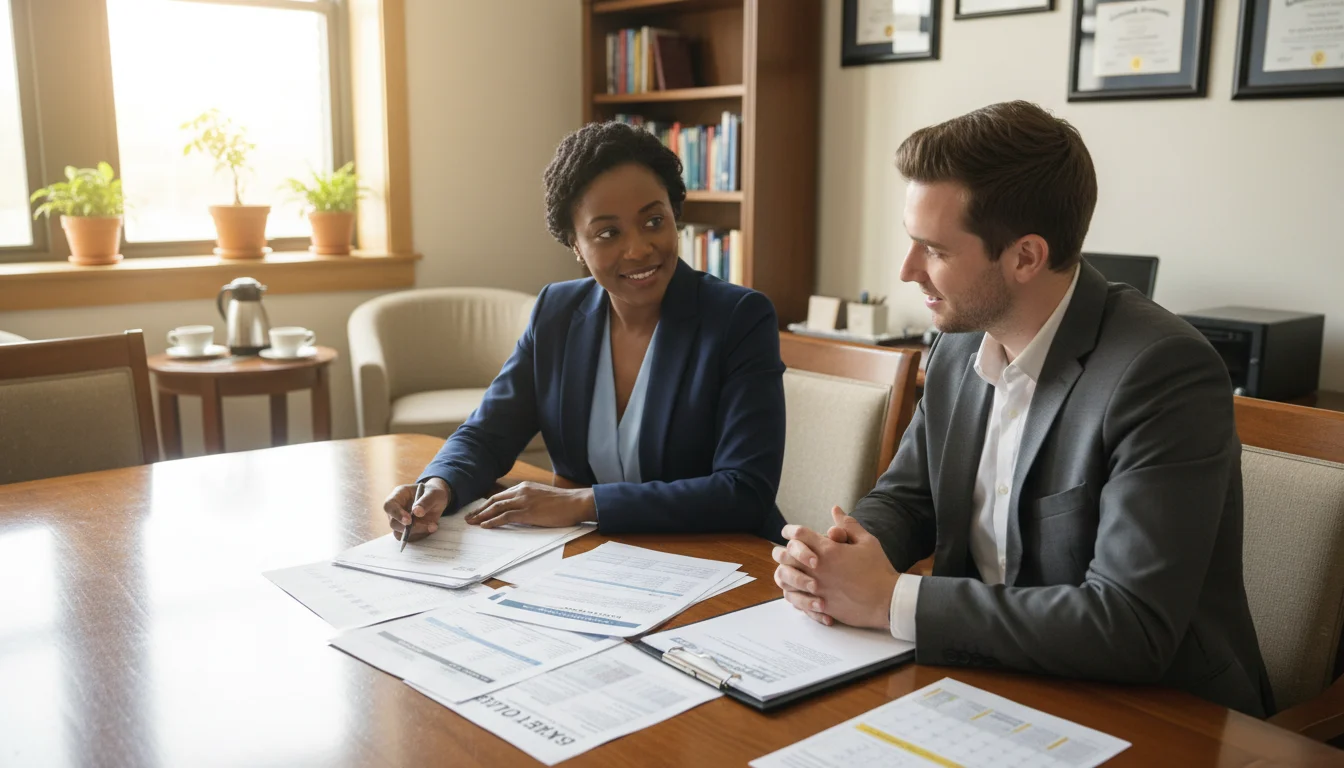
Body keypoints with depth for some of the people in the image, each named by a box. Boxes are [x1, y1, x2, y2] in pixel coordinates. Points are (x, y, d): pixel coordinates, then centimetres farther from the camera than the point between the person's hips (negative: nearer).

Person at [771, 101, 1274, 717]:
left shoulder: (1164, 372, -22)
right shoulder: (959, 347, 0)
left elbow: (1131, 625, -27)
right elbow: (905, 497, 10)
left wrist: (892, 600, -24)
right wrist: (831, 559, -12)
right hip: (990, 684, 6)